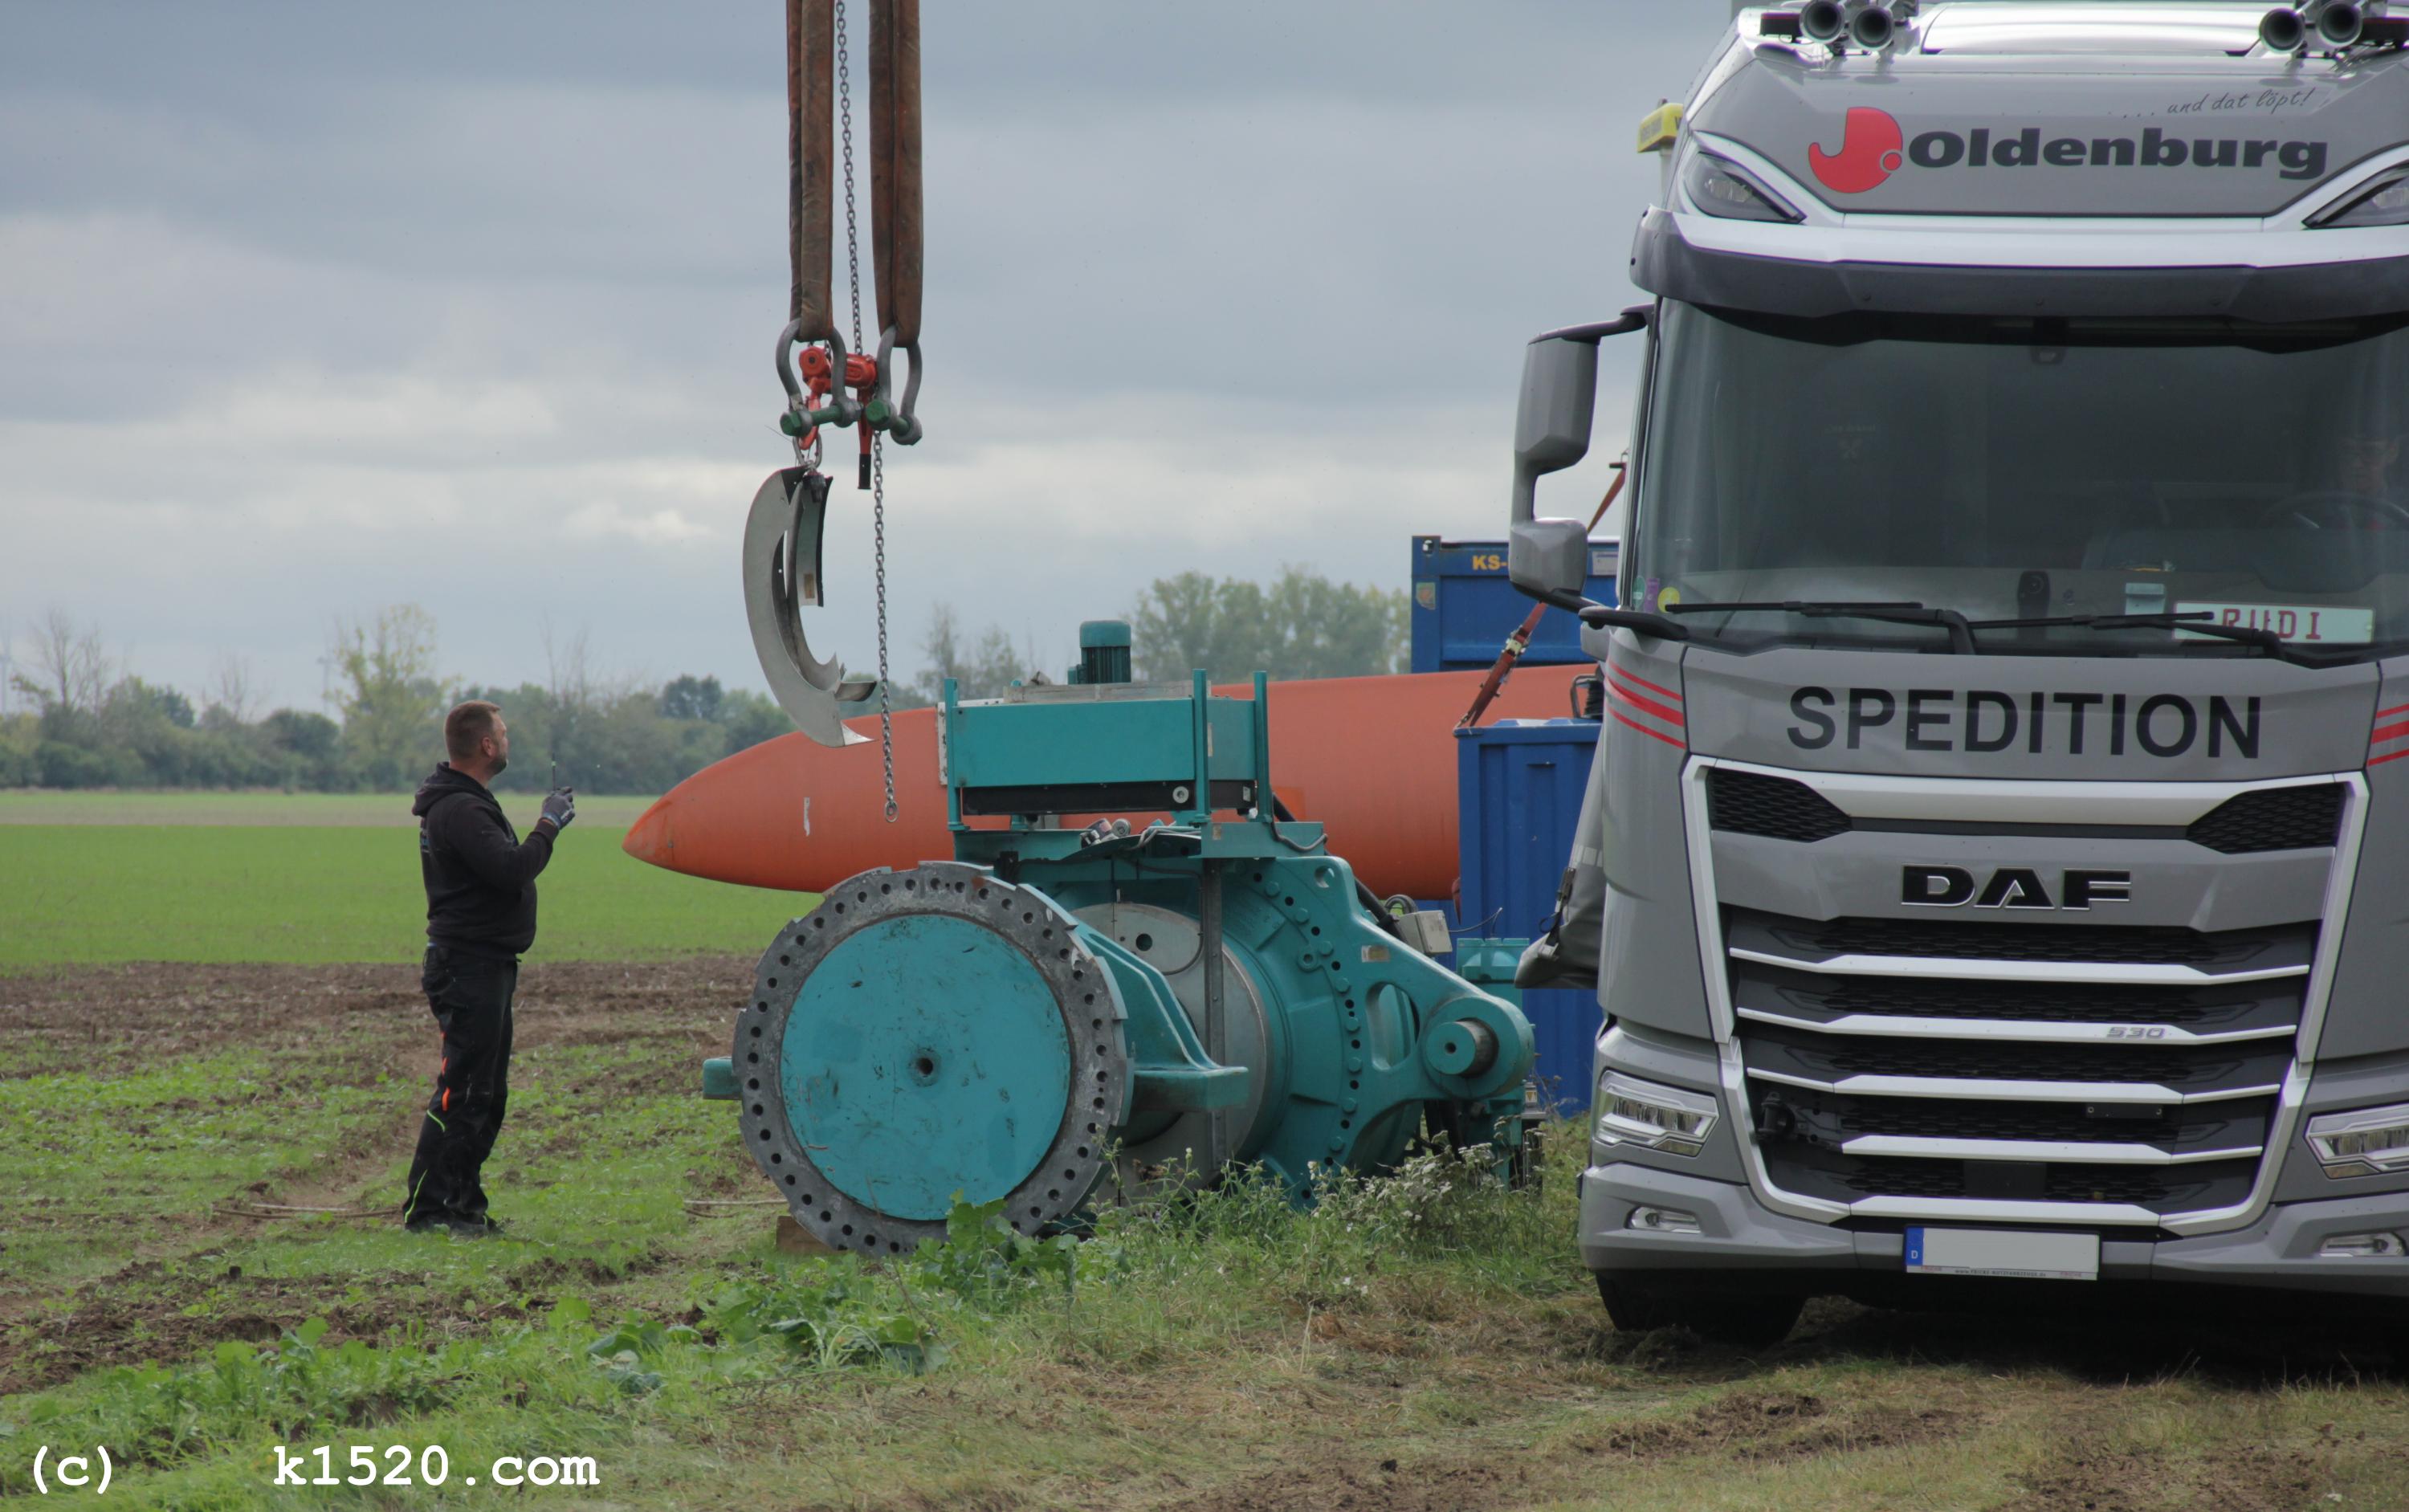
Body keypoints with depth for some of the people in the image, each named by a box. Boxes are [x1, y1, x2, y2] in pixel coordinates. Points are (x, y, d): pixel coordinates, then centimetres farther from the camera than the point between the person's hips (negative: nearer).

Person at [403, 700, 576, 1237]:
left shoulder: (466, 802, 18)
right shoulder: (457, 809, -17)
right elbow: (512, 870, -26)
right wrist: (549, 825, -14)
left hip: (486, 966, 11)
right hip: (468, 966, -11)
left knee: (486, 1092, 13)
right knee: (461, 1091, -11)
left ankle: (465, 1206, 17)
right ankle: (426, 1207, -11)